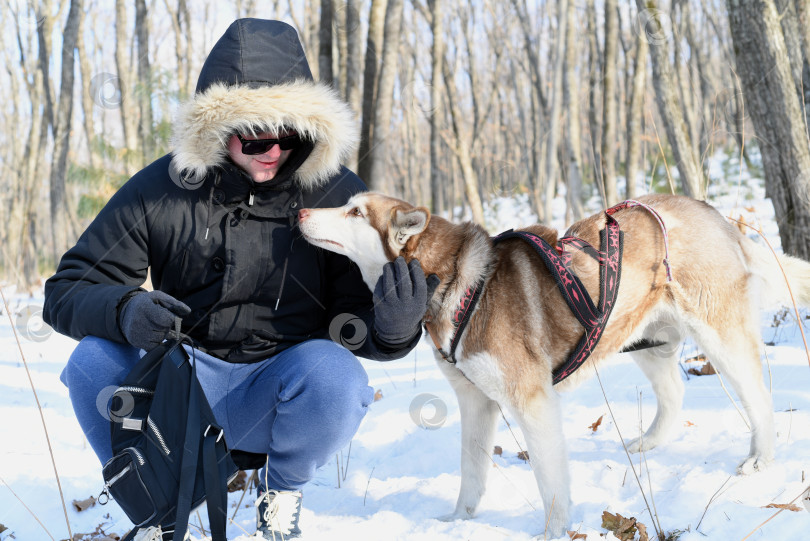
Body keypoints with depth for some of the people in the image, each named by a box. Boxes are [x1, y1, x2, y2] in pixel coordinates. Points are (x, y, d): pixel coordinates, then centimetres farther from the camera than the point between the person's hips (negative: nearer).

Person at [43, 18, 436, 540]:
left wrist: (393, 328, -32)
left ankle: (281, 490, 2)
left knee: (334, 375, -34)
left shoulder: (339, 195, -8)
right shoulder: (160, 190, -8)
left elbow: (354, 326, -6)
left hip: (279, 390, -1)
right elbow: (67, 290, -7)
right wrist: (124, 310, -30)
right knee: (93, 363, -26)